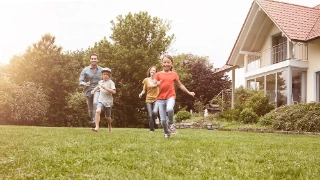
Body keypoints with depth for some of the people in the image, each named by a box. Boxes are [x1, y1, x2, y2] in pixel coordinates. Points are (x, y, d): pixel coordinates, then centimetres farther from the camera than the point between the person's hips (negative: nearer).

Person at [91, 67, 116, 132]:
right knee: (98, 111, -26)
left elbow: (114, 91, -24)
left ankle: (109, 126, 42)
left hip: (108, 102, -3)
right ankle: (97, 127, -28)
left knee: (107, 117, 11)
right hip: (101, 101, 3)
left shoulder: (111, 82, -10)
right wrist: (94, 90, 22)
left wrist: (105, 88, -28)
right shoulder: (101, 82, 9)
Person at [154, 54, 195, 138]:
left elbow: (180, 85, 17)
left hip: (170, 97, -1)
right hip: (160, 99, 1)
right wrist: (157, 84, -24)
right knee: (163, 120, -2)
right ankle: (166, 133, 26)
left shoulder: (174, 74, 6)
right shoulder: (158, 74, 4)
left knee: (169, 109, -34)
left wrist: (189, 92, 16)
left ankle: (171, 123, -4)